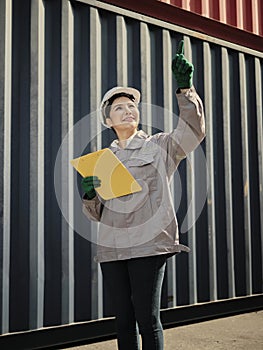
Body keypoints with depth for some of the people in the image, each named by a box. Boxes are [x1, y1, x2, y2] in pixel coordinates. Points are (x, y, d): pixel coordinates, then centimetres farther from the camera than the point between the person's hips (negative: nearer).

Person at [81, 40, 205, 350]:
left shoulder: (159, 146, 7)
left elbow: (194, 130, -11)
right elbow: (97, 214, 18)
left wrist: (185, 88, -20)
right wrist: (89, 196, -4)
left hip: (148, 245, -4)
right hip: (112, 248, 4)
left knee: (147, 319, -5)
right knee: (124, 320, 9)